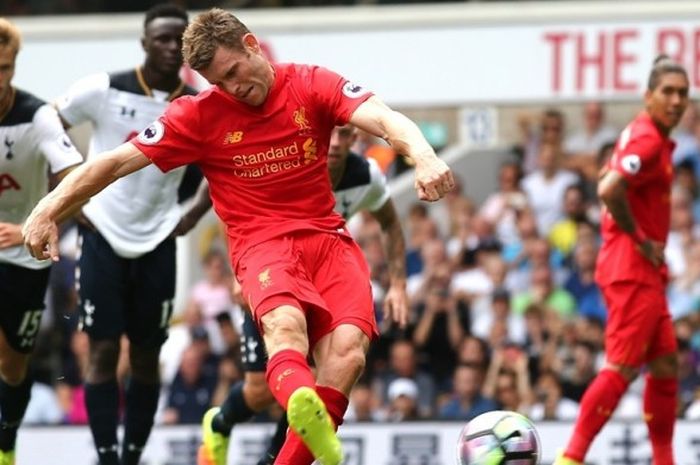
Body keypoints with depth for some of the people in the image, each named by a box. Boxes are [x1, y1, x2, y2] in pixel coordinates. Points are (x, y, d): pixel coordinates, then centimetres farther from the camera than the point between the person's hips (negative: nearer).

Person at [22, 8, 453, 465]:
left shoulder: (312, 84, 4)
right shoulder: (201, 114, 4)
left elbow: (384, 119, -11)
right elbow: (118, 161, 2)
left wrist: (424, 157, -32)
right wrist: (48, 210, -8)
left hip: (327, 235, 3)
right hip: (262, 240, -3)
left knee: (347, 350, -25)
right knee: (285, 321, -37)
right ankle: (303, 405, -70)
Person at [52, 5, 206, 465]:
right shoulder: (104, 89, -9)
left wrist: (192, 216, 3)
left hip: (157, 244, 2)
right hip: (102, 236, -2)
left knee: (147, 357, 5)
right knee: (104, 351, -6)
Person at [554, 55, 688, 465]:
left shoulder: (655, 139, 15)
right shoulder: (647, 140, -16)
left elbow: (611, 180, 28)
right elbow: (609, 190, -30)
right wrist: (641, 241, -19)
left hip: (646, 272, 10)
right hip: (632, 267, -10)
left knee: (666, 365, 11)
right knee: (623, 367, -11)